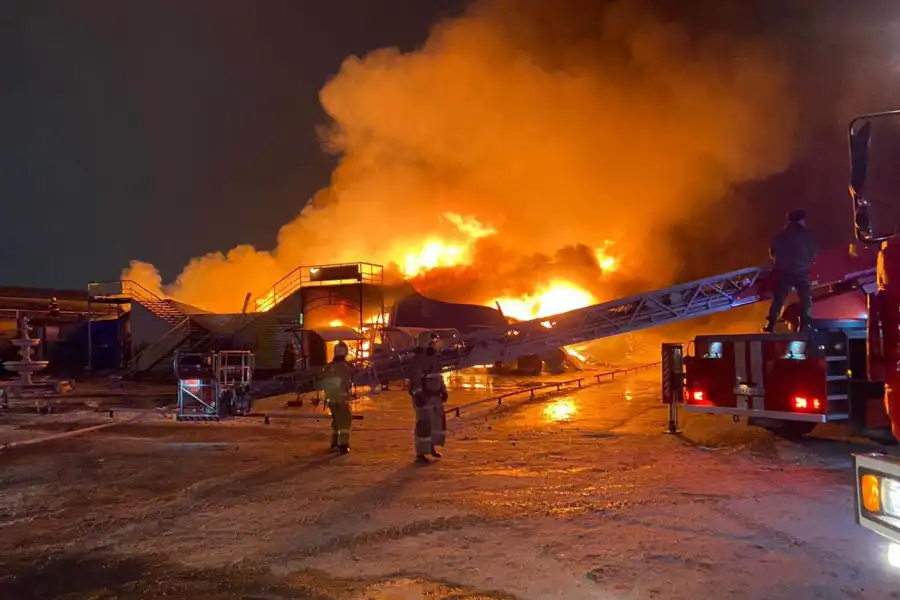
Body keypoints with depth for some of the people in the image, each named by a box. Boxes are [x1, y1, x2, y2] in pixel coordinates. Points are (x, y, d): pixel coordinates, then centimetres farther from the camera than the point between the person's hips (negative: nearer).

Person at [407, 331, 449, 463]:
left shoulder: (434, 357, 13)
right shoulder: (417, 359, -16)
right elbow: (415, 379, -23)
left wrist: (443, 391, 18)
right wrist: (418, 395, -29)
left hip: (435, 395, 9)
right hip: (423, 397, -9)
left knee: (439, 420, 14)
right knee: (424, 423, -7)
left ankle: (432, 447, 30)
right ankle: (420, 453, 0)